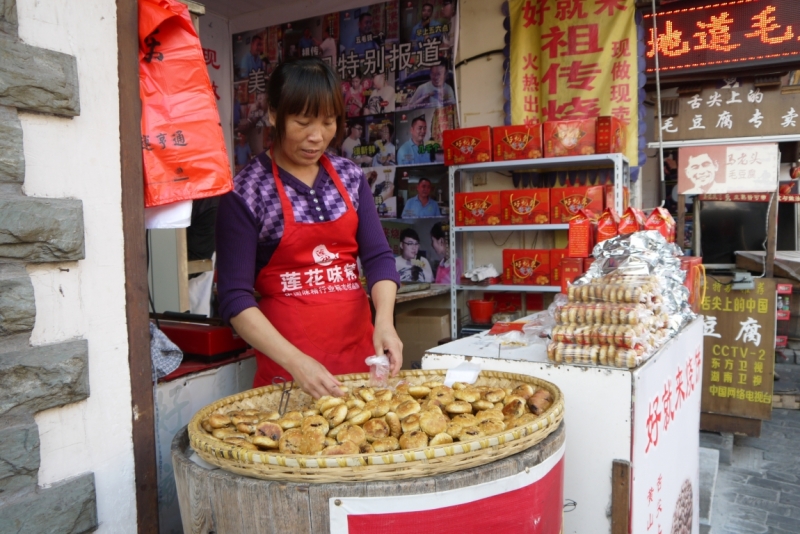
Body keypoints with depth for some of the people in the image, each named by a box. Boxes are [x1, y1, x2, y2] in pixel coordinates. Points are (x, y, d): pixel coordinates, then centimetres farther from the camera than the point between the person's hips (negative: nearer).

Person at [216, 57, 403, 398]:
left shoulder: (350, 177, 5)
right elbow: (234, 297, -11)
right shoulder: (246, 191, -9)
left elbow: (378, 257, 1)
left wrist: (384, 321, -18)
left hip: (359, 346, 5)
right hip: (287, 362, -4)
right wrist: (295, 361, -24)